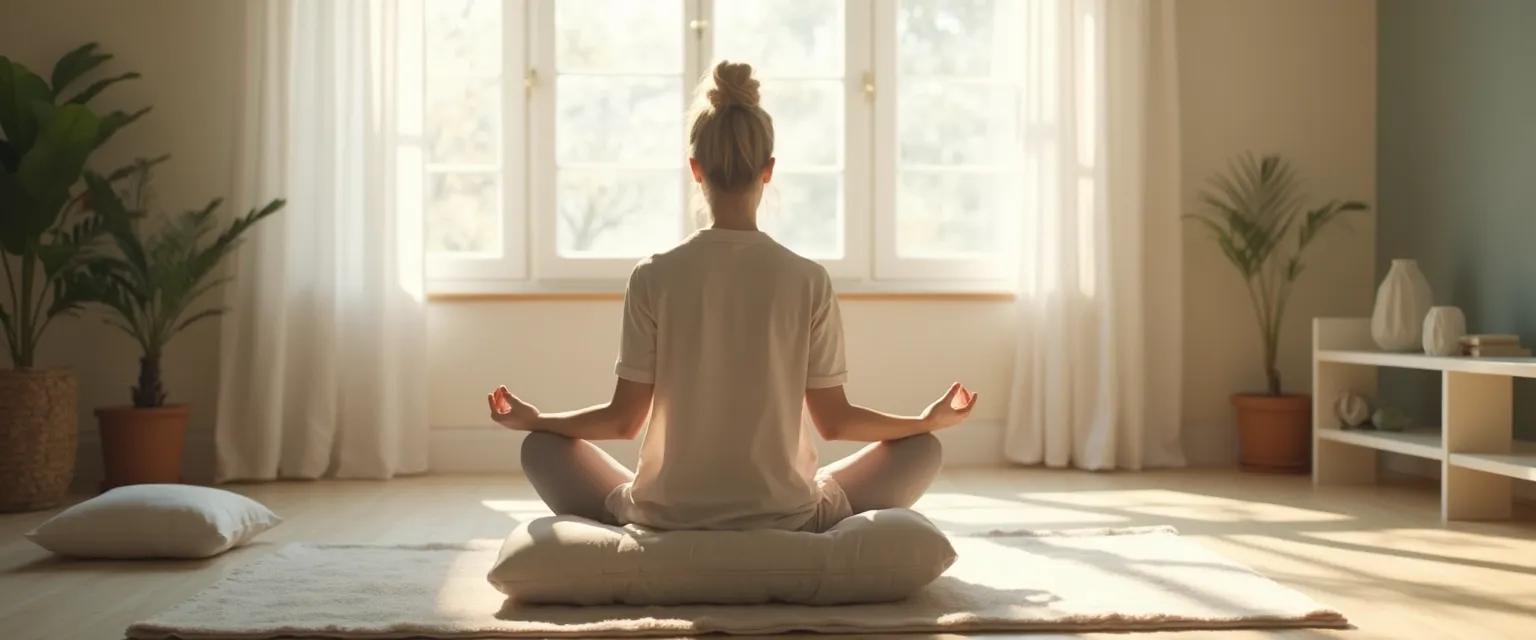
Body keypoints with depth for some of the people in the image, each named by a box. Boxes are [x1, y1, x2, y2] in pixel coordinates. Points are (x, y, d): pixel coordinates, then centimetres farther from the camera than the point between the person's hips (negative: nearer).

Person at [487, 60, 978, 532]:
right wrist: (931, 419, 15)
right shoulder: (809, 281, -7)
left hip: (666, 518, 0)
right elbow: (833, 421, -1)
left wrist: (532, 419, 15)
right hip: (785, 520, 0)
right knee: (922, 449, 22)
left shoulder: (654, 277, -7)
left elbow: (624, 420, -4)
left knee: (541, 447, 23)